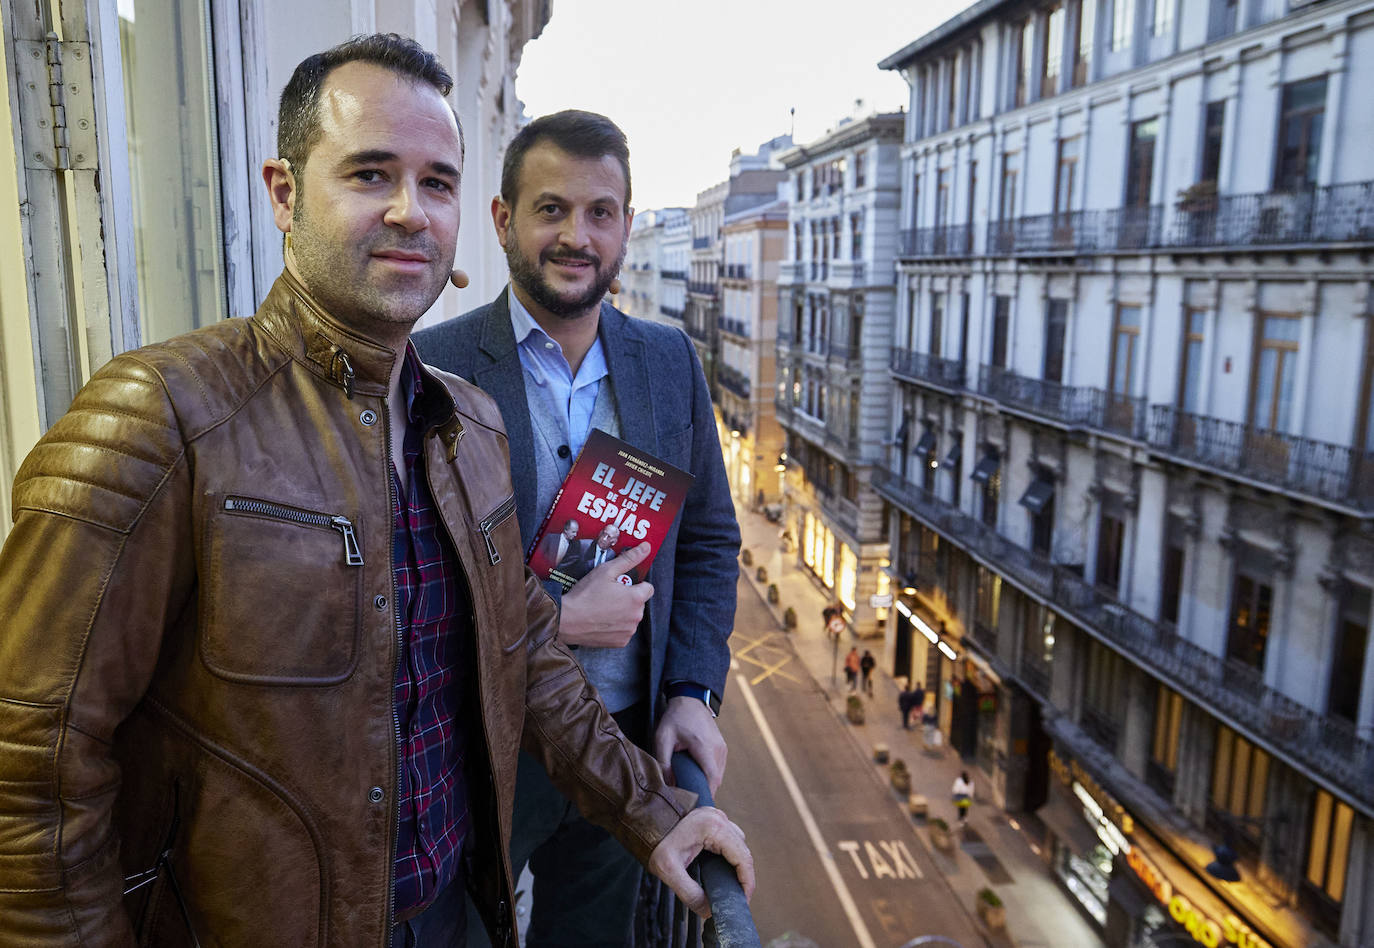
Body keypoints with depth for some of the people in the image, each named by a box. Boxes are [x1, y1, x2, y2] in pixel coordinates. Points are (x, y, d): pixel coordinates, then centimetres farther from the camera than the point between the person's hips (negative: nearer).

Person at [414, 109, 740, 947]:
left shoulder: (671, 363, 1)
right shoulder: (433, 370, -14)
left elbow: (710, 542, 6)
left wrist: (694, 689, -4)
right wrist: (557, 620, -20)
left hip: (628, 744, 4)